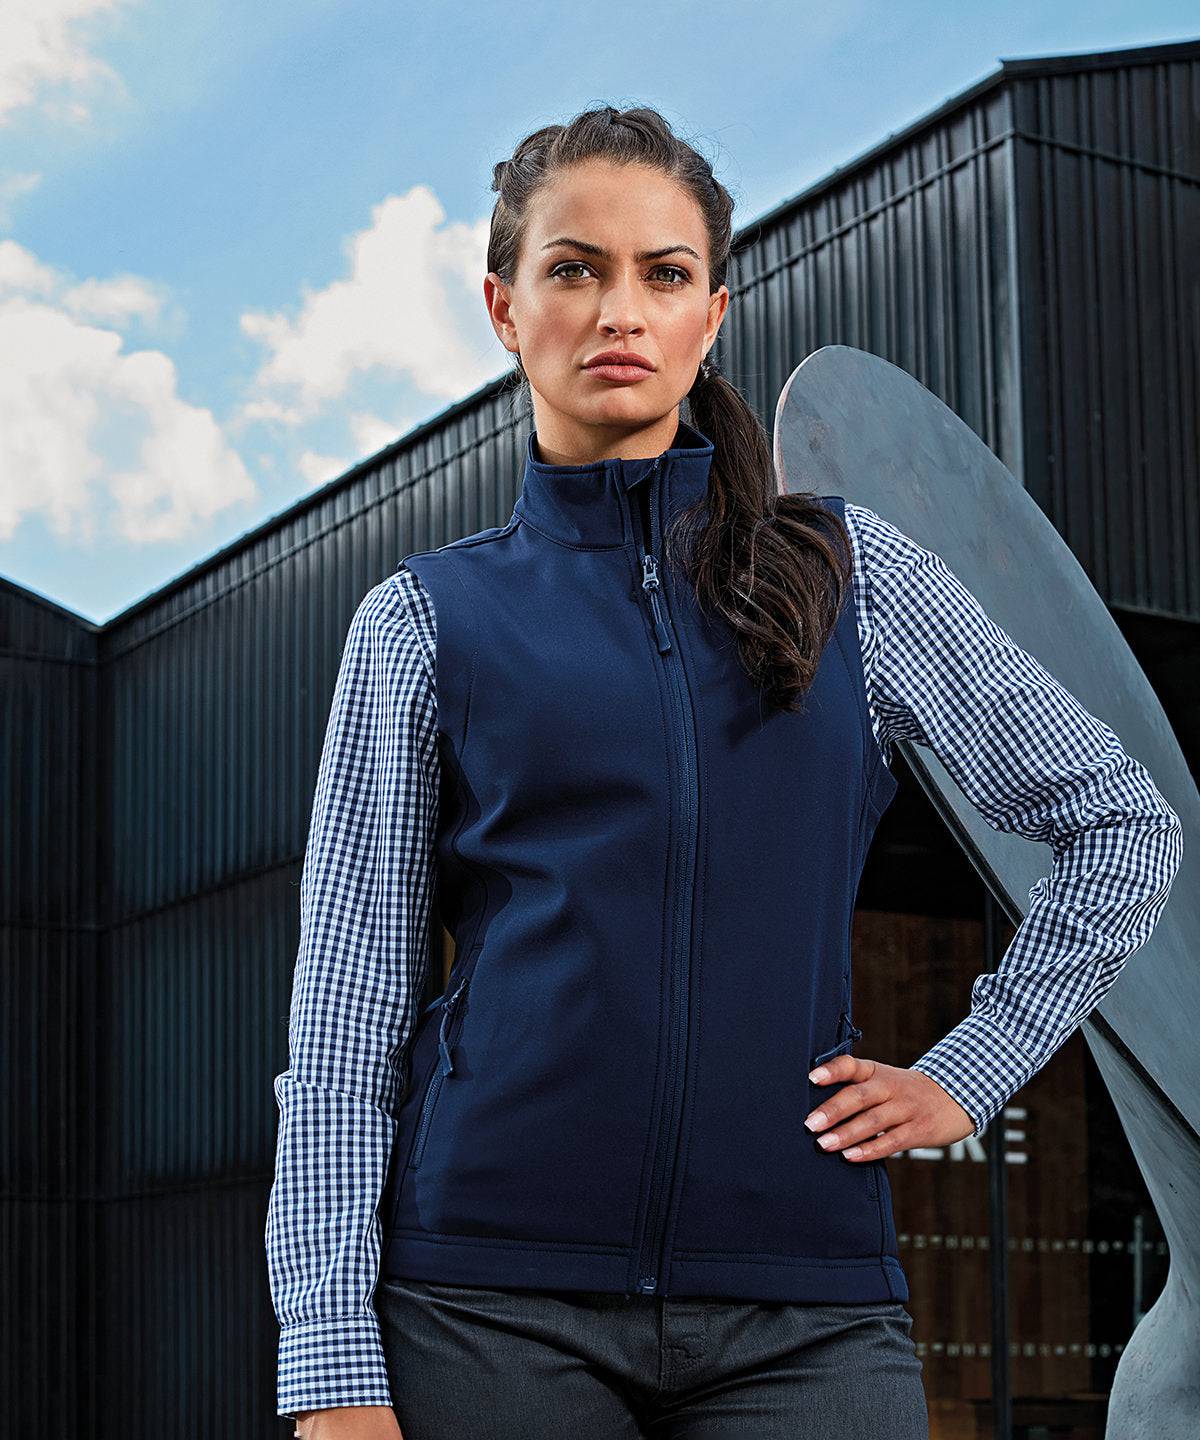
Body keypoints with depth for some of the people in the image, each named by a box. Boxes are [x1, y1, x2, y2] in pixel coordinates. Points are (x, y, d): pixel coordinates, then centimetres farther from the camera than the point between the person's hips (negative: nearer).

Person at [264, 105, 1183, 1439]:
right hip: (494, 1296, 0)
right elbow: (349, 1003, 2)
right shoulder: (424, 618, 7)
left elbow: (1126, 828, 15)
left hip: (803, 1305, 1)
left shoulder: (851, 571, 9)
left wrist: (965, 1074, 6)